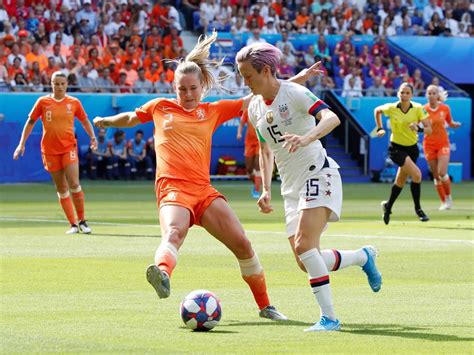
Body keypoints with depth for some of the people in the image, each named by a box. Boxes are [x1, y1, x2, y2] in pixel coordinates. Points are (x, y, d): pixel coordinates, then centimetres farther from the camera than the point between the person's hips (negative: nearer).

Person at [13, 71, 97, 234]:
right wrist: (22, 143, 5)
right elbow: (30, 122, 9)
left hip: (69, 147, -1)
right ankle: (73, 225, 8)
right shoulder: (43, 102, 2)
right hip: (50, 150, 1)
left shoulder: (74, 102, 3)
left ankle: (82, 221, 0)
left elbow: (85, 121, 15)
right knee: (61, 189, 3)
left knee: (74, 184, -14)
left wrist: (93, 137, 0)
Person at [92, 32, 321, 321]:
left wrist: (298, 79, 13)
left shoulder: (214, 111, 16)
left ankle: (265, 306, 11)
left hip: (204, 191, 3)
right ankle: (162, 274, -69)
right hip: (173, 190, -3)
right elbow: (130, 118, 37)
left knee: (242, 243, -6)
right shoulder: (160, 107, 15)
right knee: (173, 233, -35)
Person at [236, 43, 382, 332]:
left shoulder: (294, 93, -11)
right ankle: (363, 256, 26)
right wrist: (266, 190, 12)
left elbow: (331, 118, -27)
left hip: (318, 173, -8)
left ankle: (329, 317, -20)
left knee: (304, 246, -25)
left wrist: (307, 137, -45)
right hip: (291, 186, 8)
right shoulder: (255, 108, 10)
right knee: (306, 262, 1)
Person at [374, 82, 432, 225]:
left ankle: (388, 206, 38)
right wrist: (380, 128, 7)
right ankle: (417, 208, -7)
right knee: (416, 174, -22)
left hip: (412, 148, 3)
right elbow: (377, 110, 10)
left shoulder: (418, 109, -9)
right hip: (396, 148, -3)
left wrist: (419, 128, -31)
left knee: (401, 181, 14)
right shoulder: (391, 108, -12)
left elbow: (429, 129, -11)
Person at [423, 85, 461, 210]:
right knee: (436, 176, 2)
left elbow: (450, 124, 11)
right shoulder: (423, 109, -5)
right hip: (429, 144, 1)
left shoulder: (445, 108, -2)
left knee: (442, 173, -15)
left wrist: (456, 124, -11)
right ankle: (444, 202, 13)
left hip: (443, 143, -1)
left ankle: (448, 198, 5)